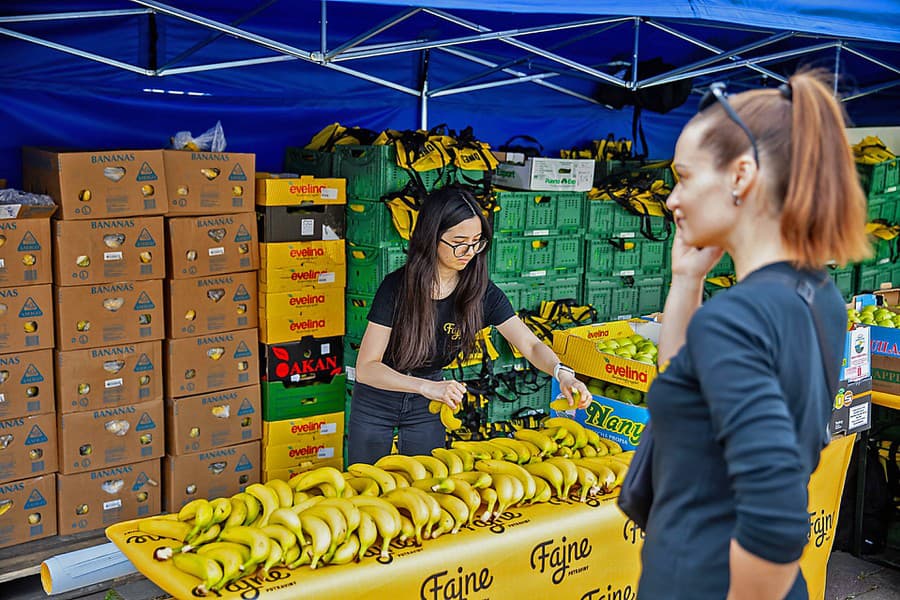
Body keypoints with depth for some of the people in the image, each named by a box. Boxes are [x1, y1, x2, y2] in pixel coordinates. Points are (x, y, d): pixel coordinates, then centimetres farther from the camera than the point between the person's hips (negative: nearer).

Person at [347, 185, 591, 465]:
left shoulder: (482, 292, -16)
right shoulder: (397, 287, -25)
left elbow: (531, 345, -16)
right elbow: (366, 368, -27)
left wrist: (562, 373, -37)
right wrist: (427, 387, -42)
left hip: (427, 409, 2)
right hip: (376, 400, -2)